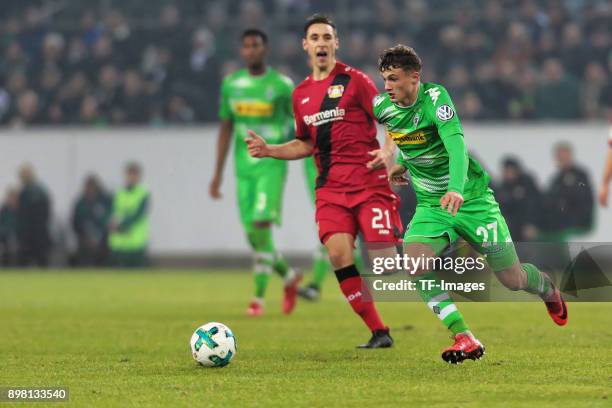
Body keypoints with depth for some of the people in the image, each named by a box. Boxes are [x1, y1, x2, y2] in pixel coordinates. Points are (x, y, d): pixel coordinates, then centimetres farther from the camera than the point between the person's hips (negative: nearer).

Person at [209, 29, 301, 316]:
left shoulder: (281, 85, -3)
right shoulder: (231, 85, 9)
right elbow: (226, 129, 14)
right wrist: (218, 173, 12)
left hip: (272, 166, -4)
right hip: (244, 167, 5)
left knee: (261, 226, -17)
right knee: (253, 235, 5)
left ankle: (258, 297, -13)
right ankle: (288, 276, 30)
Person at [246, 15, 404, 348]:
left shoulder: (354, 80, -2)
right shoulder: (301, 94, 15)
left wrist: (388, 150, -23)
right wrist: (268, 150, 11)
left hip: (369, 182, -4)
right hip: (331, 188, 4)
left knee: (383, 256, -13)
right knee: (338, 253, -12)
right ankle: (379, 333, -3)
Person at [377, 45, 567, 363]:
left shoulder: (435, 98, -21)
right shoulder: (382, 106, -4)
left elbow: (456, 143, -36)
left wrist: (456, 189, -51)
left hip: (471, 198, -4)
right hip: (430, 205, 4)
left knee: (512, 279, 2)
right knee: (415, 265, -25)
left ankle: (547, 289, 40)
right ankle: (465, 339, -19)